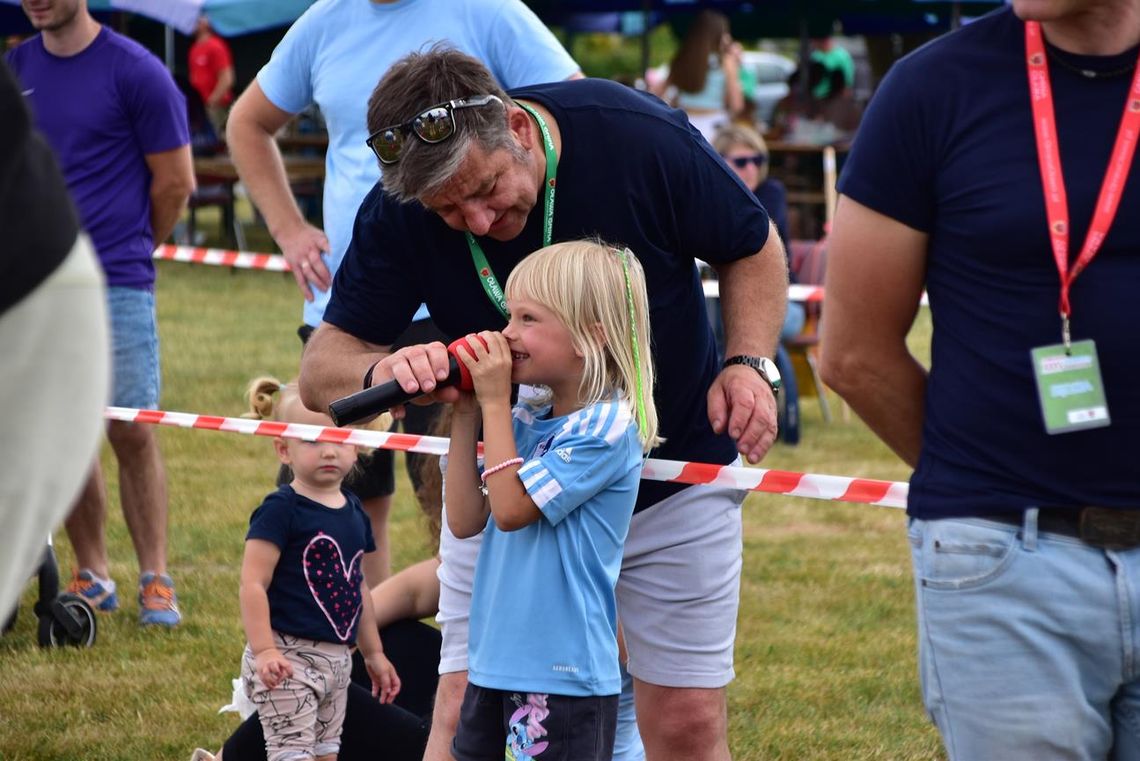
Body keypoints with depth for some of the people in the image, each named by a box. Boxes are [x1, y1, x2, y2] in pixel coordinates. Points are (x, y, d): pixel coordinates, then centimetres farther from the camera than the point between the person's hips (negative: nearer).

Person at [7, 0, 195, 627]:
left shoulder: (134, 71, -6)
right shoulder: (16, 69, 10)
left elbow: (175, 181, -1)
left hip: (115, 285, -4)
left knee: (132, 433, -6)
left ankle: (155, 581, 3)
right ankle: (92, 576, 15)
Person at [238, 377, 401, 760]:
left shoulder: (353, 512, 11)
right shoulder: (281, 511, -12)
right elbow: (253, 584, -17)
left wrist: (373, 653, 24)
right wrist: (263, 651, -24)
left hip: (336, 659, 8)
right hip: (287, 658, -8)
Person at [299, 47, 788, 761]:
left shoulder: (641, 137, -24)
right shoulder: (398, 213, -20)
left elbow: (753, 247, -5)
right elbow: (322, 369, -18)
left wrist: (749, 364, -21)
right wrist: (387, 368, -41)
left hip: (673, 475, -1)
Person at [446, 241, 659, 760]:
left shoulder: (607, 427, -14)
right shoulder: (524, 421, 9)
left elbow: (511, 508, -17)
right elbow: (466, 520, 7)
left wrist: (494, 403, -11)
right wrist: (465, 416, 1)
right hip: (496, 660, 8)